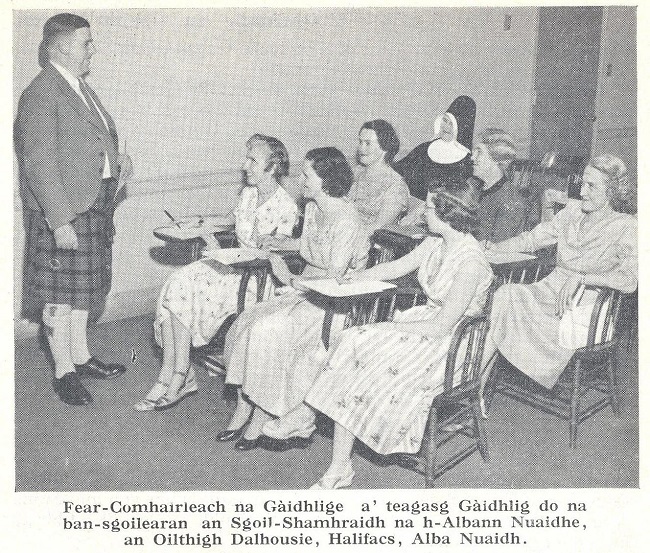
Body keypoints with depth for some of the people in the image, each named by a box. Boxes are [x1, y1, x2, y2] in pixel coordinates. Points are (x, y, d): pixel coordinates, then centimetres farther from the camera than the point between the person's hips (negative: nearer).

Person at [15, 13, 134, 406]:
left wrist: (116, 160, 6)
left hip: (94, 207, 9)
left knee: (83, 285, 18)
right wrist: (60, 222, -24)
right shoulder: (41, 95, -16)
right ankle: (63, 372, 14)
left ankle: (80, 357, 32)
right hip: (62, 212, -9)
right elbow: (39, 164, -21)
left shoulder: (80, 87, 13)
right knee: (60, 295, 2)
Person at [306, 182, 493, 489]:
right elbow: (393, 268, 17)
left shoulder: (470, 262, -23)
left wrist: (394, 327, -13)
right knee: (351, 342, -13)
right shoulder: (434, 245, 4)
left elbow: (442, 326, -22)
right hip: (426, 321, 8)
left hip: (452, 345, -8)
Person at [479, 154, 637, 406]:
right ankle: (476, 386, -24)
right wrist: (492, 247, 6)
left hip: (583, 307, -6)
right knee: (501, 296, -22)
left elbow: (629, 279, -18)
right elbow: (531, 239, 18)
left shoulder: (626, 227, -5)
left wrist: (580, 277, -26)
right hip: (550, 290, 6)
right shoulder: (573, 212, 14)